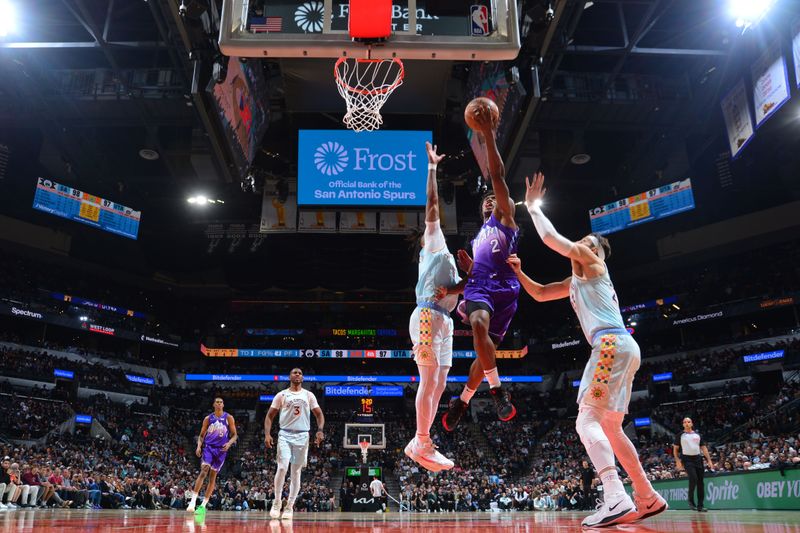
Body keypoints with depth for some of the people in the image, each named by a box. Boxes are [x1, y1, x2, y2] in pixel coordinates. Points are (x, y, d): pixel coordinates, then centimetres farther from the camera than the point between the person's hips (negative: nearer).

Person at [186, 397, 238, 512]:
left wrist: (229, 443, -16)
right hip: (208, 447, 0)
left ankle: (204, 504, 12)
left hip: (221, 449, 0)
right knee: (203, 472, -19)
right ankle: (193, 501, -18)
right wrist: (199, 446, -7)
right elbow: (201, 435, 11)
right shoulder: (208, 418, 6)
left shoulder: (228, 418, 3)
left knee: (213, 477, 4)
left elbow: (234, 435, 3)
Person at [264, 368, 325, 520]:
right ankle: (277, 502, 3)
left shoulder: (309, 395, 9)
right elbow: (270, 415, 5)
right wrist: (267, 434, -9)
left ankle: (289, 507, 13)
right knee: (282, 468, -15)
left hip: (302, 436, 2)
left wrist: (320, 430, -9)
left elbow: (319, 414, 9)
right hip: (285, 435, -2)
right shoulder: (281, 395, 5)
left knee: (296, 472, 4)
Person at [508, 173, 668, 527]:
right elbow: (539, 294, 35)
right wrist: (518, 272, 23)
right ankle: (647, 498, 19)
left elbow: (550, 238, -2)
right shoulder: (576, 281, 29)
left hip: (613, 344, -10)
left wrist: (533, 206, 10)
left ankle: (616, 499, -30)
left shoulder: (593, 262, 5)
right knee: (610, 428, 13)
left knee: (587, 420, -19)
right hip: (619, 348, 10)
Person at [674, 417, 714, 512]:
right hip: (687, 459, -4)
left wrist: (709, 460, 3)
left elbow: (704, 448, 13)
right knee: (693, 479, -21)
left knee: (700, 482, 3)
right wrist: (677, 461, -6)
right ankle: (691, 501, -3)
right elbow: (675, 448, 4)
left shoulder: (697, 435, 12)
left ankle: (700, 505, 10)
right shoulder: (681, 435, 4)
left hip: (698, 458, 4)